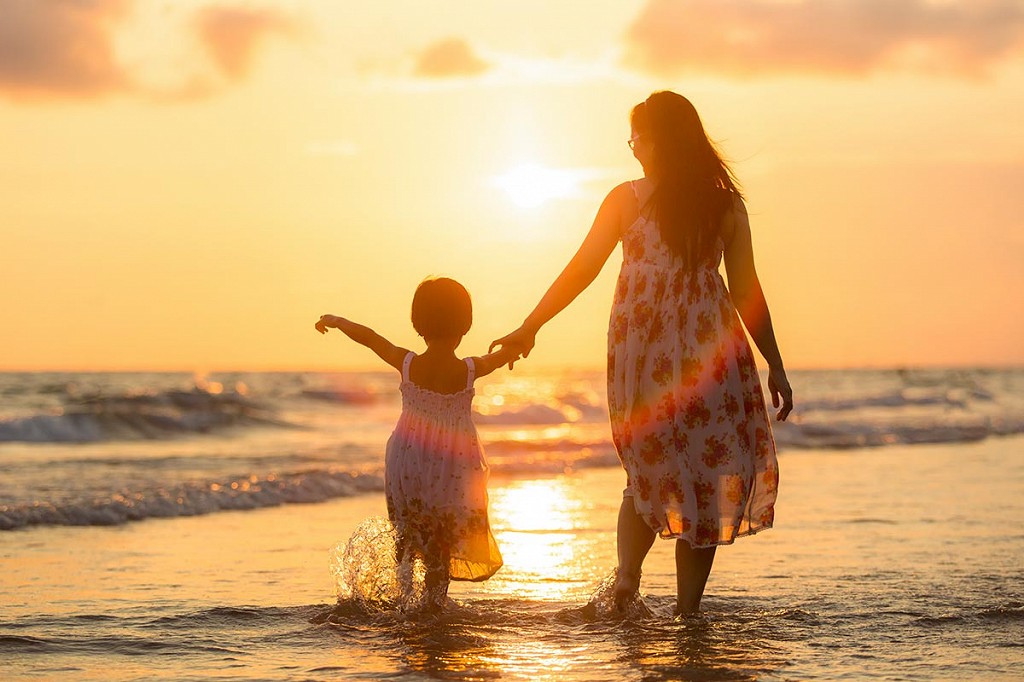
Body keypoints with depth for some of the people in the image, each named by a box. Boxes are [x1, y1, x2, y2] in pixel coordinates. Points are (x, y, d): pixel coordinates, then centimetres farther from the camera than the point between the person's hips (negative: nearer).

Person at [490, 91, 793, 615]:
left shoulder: (626, 198, 1)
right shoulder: (725, 203, 4)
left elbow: (580, 271, 0)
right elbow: (746, 291, 3)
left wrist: (529, 328, 7)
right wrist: (775, 365, 8)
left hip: (639, 344, 0)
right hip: (710, 348, 0)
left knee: (648, 473, 17)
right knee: (708, 475, 6)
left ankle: (627, 574, -4)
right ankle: (688, 609, 4)